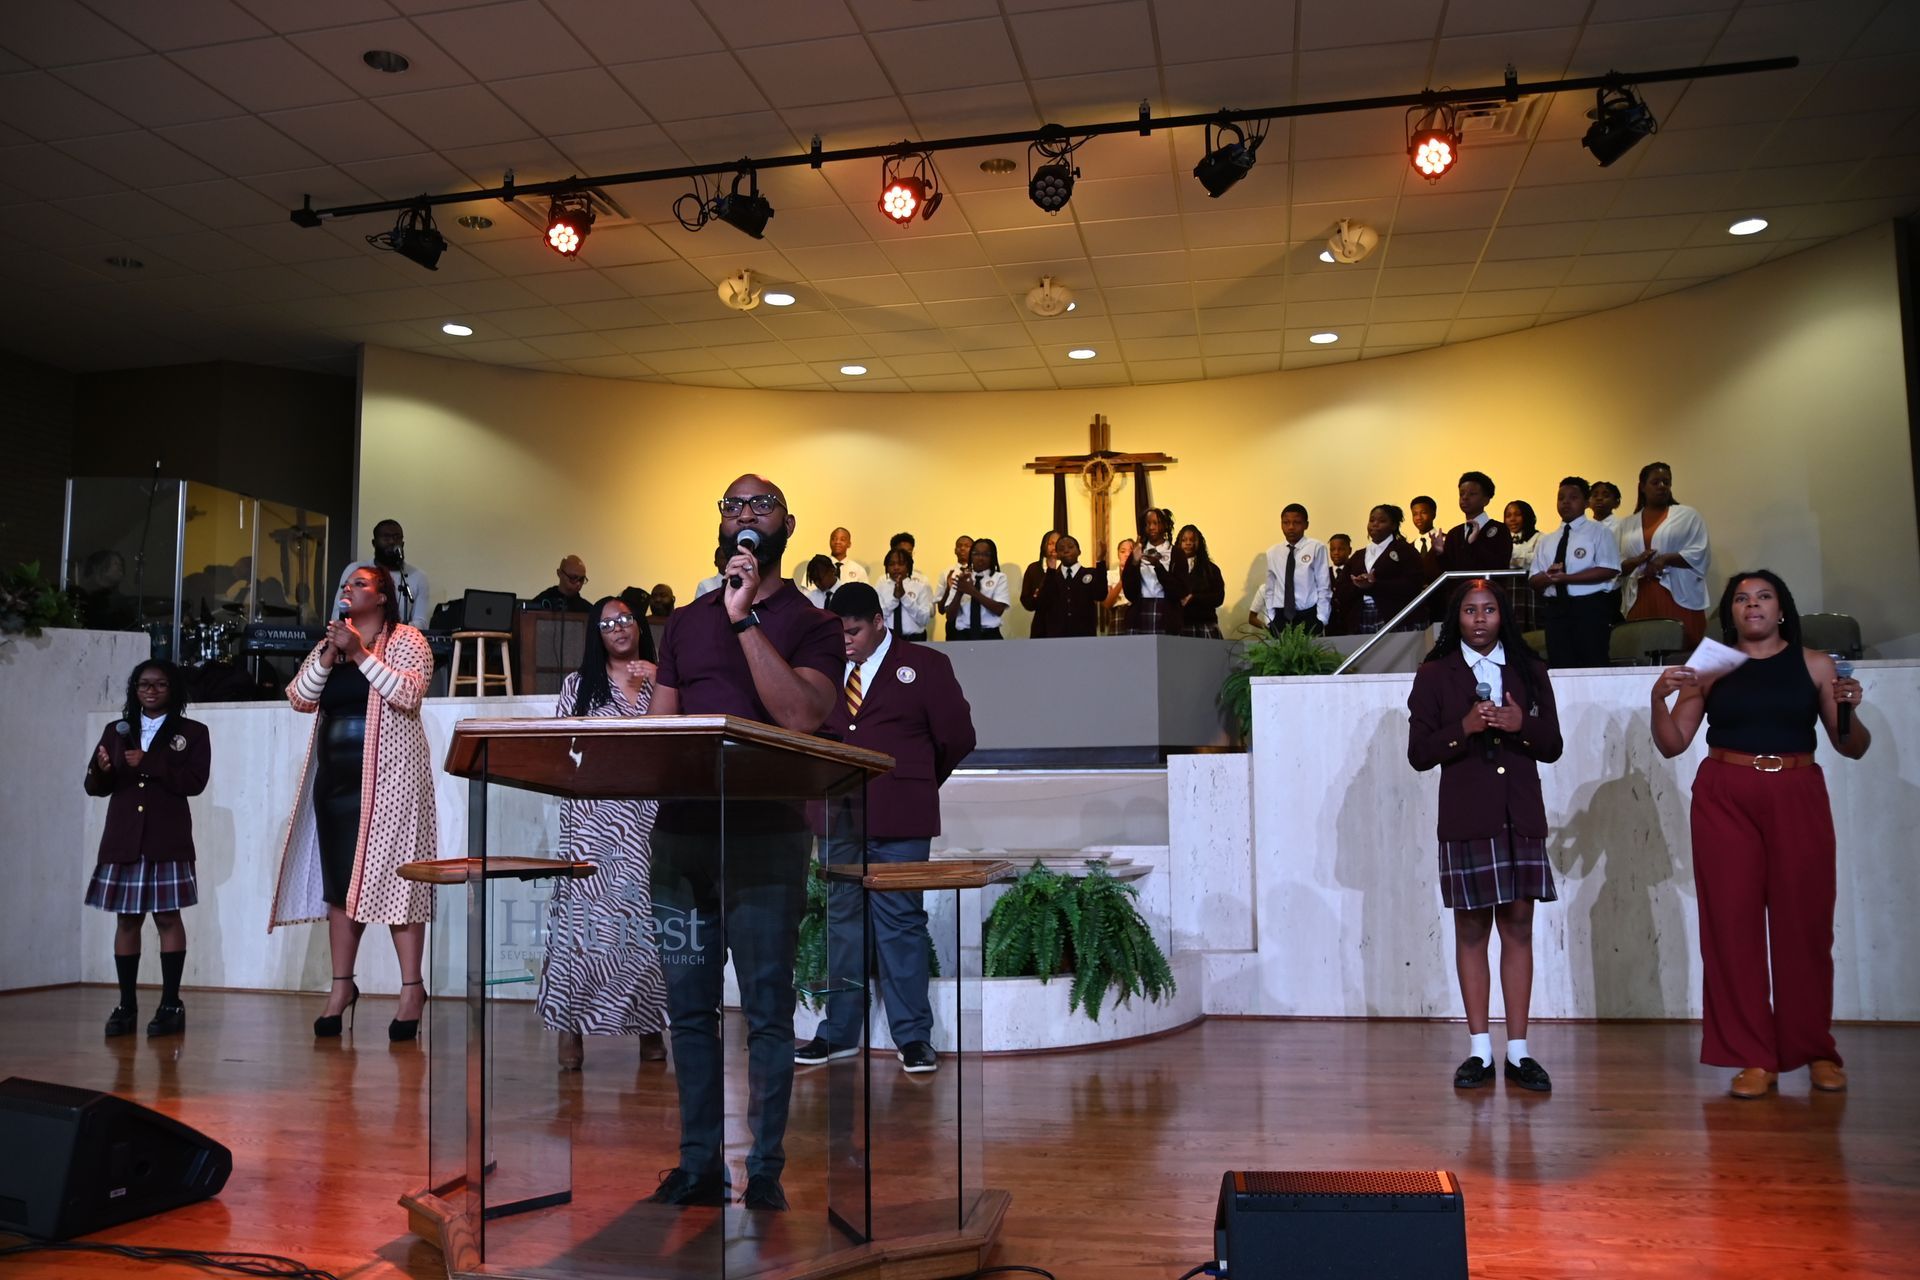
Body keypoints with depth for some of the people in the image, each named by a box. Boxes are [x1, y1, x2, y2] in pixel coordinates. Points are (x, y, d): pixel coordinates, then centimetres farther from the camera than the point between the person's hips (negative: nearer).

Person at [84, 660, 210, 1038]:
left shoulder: (192, 732, 5)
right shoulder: (116, 731, 14)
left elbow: (195, 781, -8)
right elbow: (95, 787, 12)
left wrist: (149, 764, -16)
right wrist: (102, 771, -10)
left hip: (167, 839, -3)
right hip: (122, 838, 3)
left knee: (168, 916, -3)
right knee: (126, 919, 4)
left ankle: (171, 1005, 1)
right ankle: (126, 1006, 10)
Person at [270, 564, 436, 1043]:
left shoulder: (406, 640, 1)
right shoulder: (331, 642, 18)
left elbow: (409, 692, -15)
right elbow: (299, 698, 9)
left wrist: (361, 654, -16)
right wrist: (327, 656, -5)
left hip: (387, 775, -6)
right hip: (335, 776, 6)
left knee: (392, 875, -7)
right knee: (339, 881, 7)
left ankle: (412, 988, -4)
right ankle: (342, 985, 15)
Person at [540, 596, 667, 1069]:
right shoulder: (578, 684, 12)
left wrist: (654, 687, -6)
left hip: (646, 813, 0)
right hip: (591, 813, 0)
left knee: (643, 910, -2)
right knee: (584, 910, -7)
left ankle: (649, 1024, 8)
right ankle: (571, 1026, -2)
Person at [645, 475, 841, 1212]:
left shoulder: (812, 624, 3)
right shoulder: (686, 622, 17)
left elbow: (802, 715, -14)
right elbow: (658, 723, 15)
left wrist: (745, 619, -15)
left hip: (766, 834, -4)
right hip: (681, 829, 4)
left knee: (767, 1009, -2)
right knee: (689, 1006, 8)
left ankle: (766, 1169, 7)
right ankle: (699, 1163, 18)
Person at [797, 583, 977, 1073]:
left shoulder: (925, 665, 2)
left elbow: (957, 737, 4)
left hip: (896, 817, -4)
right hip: (837, 813, 4)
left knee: (900, 923, -2)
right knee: (841, 920, 11)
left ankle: (913, 1037, 6)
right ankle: (838, 1032, 20)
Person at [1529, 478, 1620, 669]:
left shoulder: (1598, 531, 1)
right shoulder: (1547, 540, 17)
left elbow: (1609, 570, -12)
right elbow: (1534, 581, 12)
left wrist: (1566, 577, -16)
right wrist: (1548, 577, -12)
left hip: (1590, 608, -5)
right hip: (1556, 609, 5)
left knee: (1593, 667, -5)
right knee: (1560, 668, 6)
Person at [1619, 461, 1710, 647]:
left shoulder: (1687, 515, 10)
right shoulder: (1627, 525, 16)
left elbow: (1698, 554, -1)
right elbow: (1616, 566, 10)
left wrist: (1665, 559, -13)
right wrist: (1637, 561, -10)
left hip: (1679, 599, -2)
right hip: (1640, 602, 2)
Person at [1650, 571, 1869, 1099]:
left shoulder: (1813, 664, 9)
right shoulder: (1711, 667, 8)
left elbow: (1852, 747, 9)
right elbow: (1672, 744, 6)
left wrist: (1848, 709, -10)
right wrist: (1659, 698, -10)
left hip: (1797, 799, 0)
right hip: (1724, 800, 0)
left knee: (1804, 922, 2)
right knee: (1733, 923, -1)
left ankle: (1816, 1050, 18)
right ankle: (1753, 1057, 6)